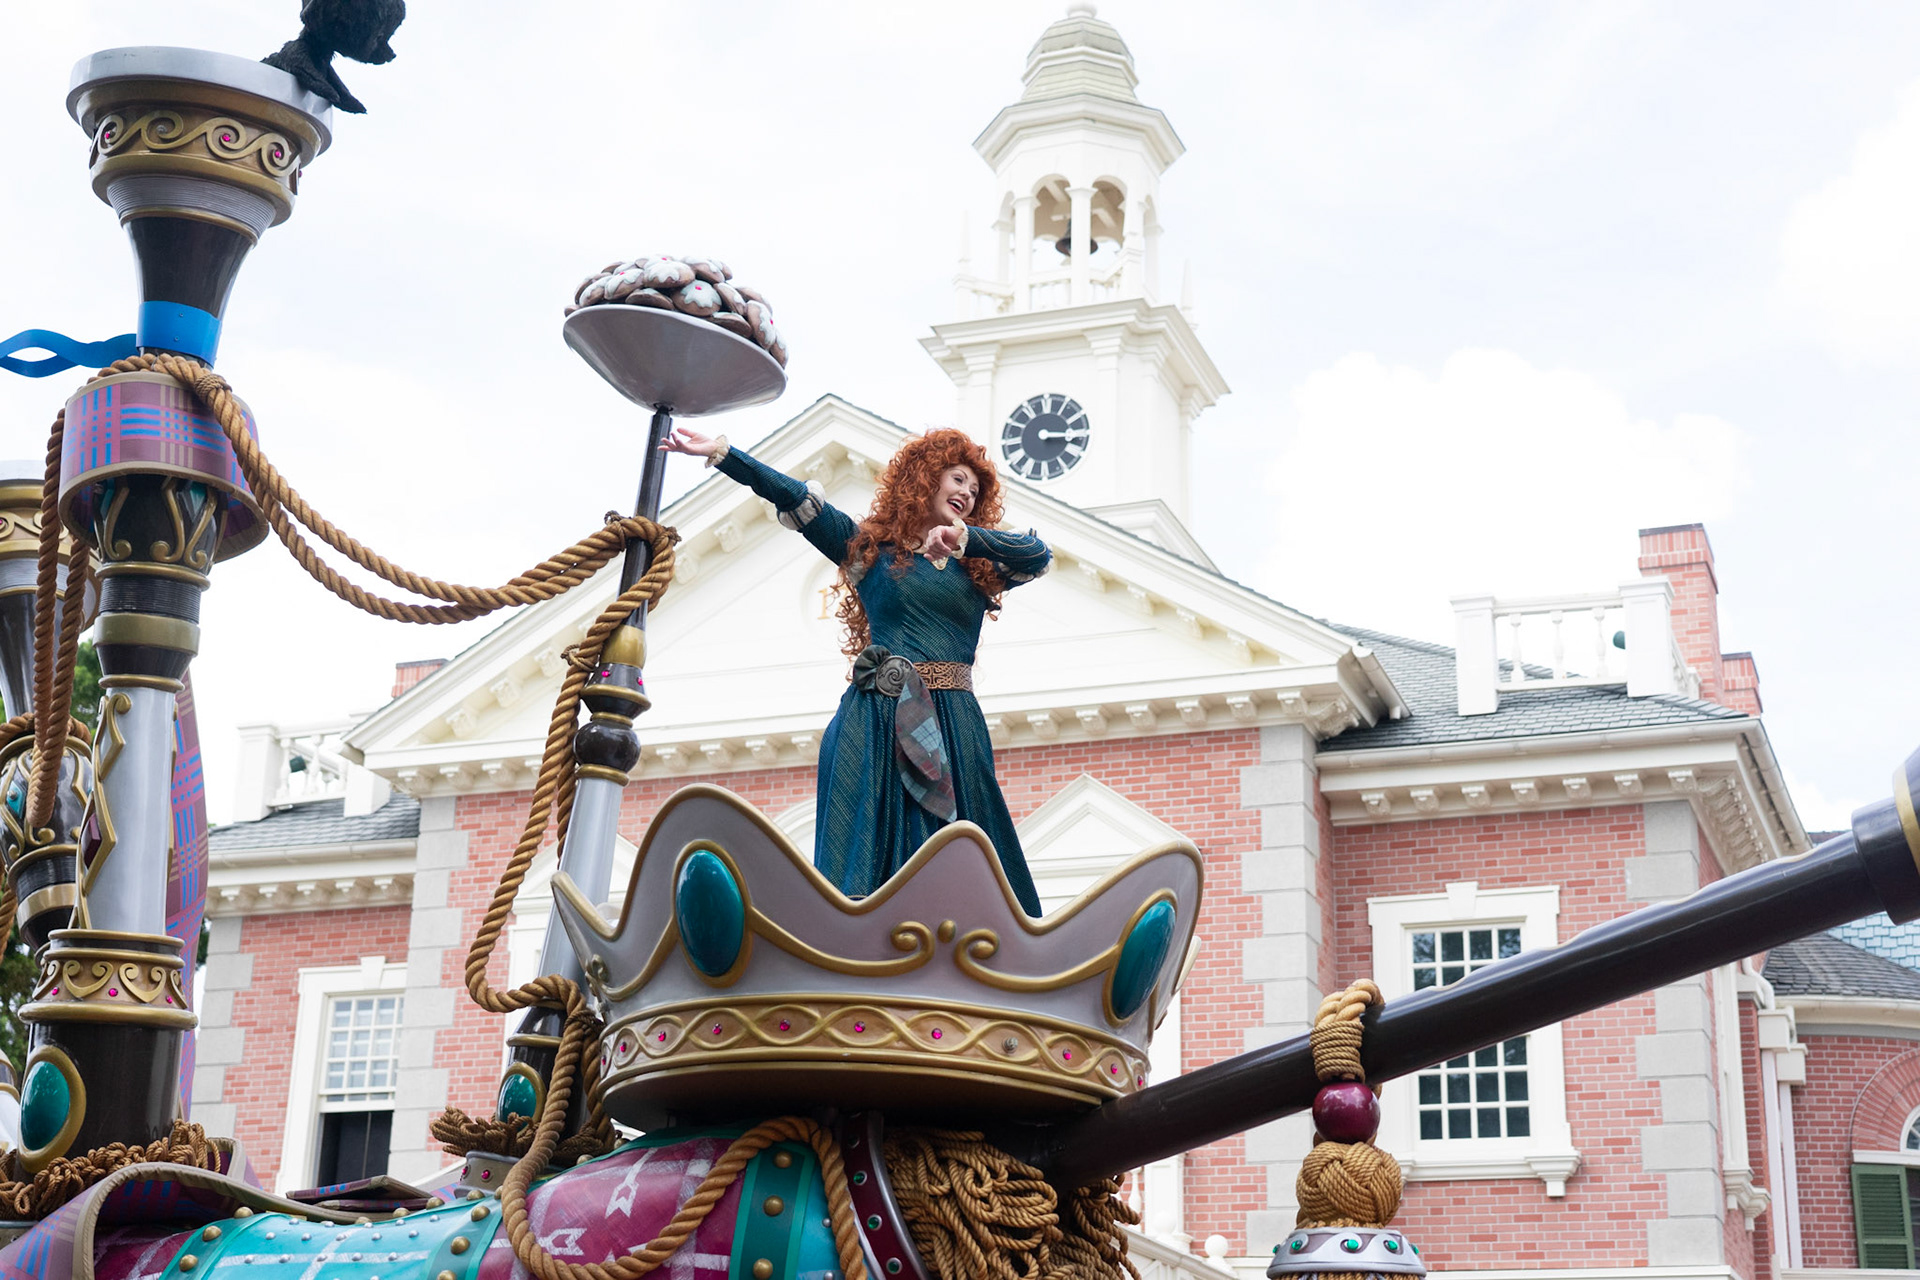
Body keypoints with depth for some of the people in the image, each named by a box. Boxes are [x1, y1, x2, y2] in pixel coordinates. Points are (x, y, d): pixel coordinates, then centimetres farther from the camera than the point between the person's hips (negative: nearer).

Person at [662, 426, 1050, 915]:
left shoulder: (979, 567, 19)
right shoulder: (868, 545, 14)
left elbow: (1038, 555, 1)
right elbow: (796, 498, 7)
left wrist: (966, 536, -14)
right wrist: (720, 452, 1)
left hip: (952, 724, 2)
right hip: (876, 719, -2)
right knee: (864, 859, -8)